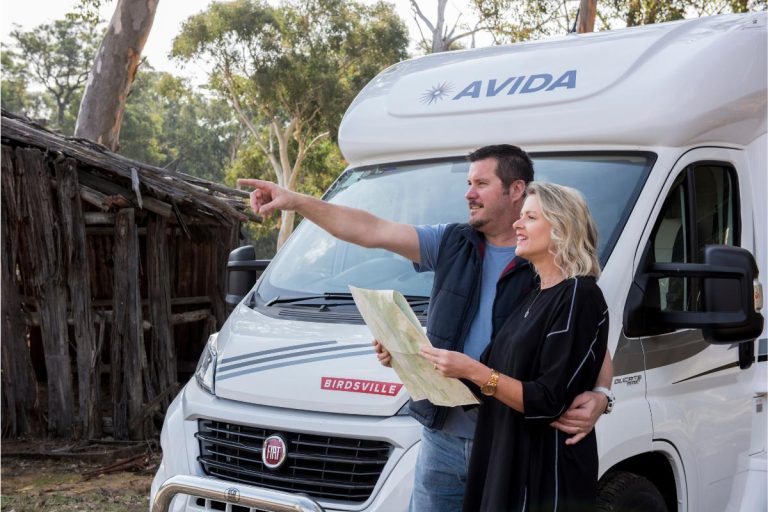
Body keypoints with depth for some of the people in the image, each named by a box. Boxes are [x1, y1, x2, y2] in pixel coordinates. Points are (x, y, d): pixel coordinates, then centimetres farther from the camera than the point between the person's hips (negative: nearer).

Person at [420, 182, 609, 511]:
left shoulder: (578, 296, -14)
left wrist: (473, 371, -22)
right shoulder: (535, 297, 14)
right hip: (505, 464, 8)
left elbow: (548, 402, -19)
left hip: (549, 475, -8)